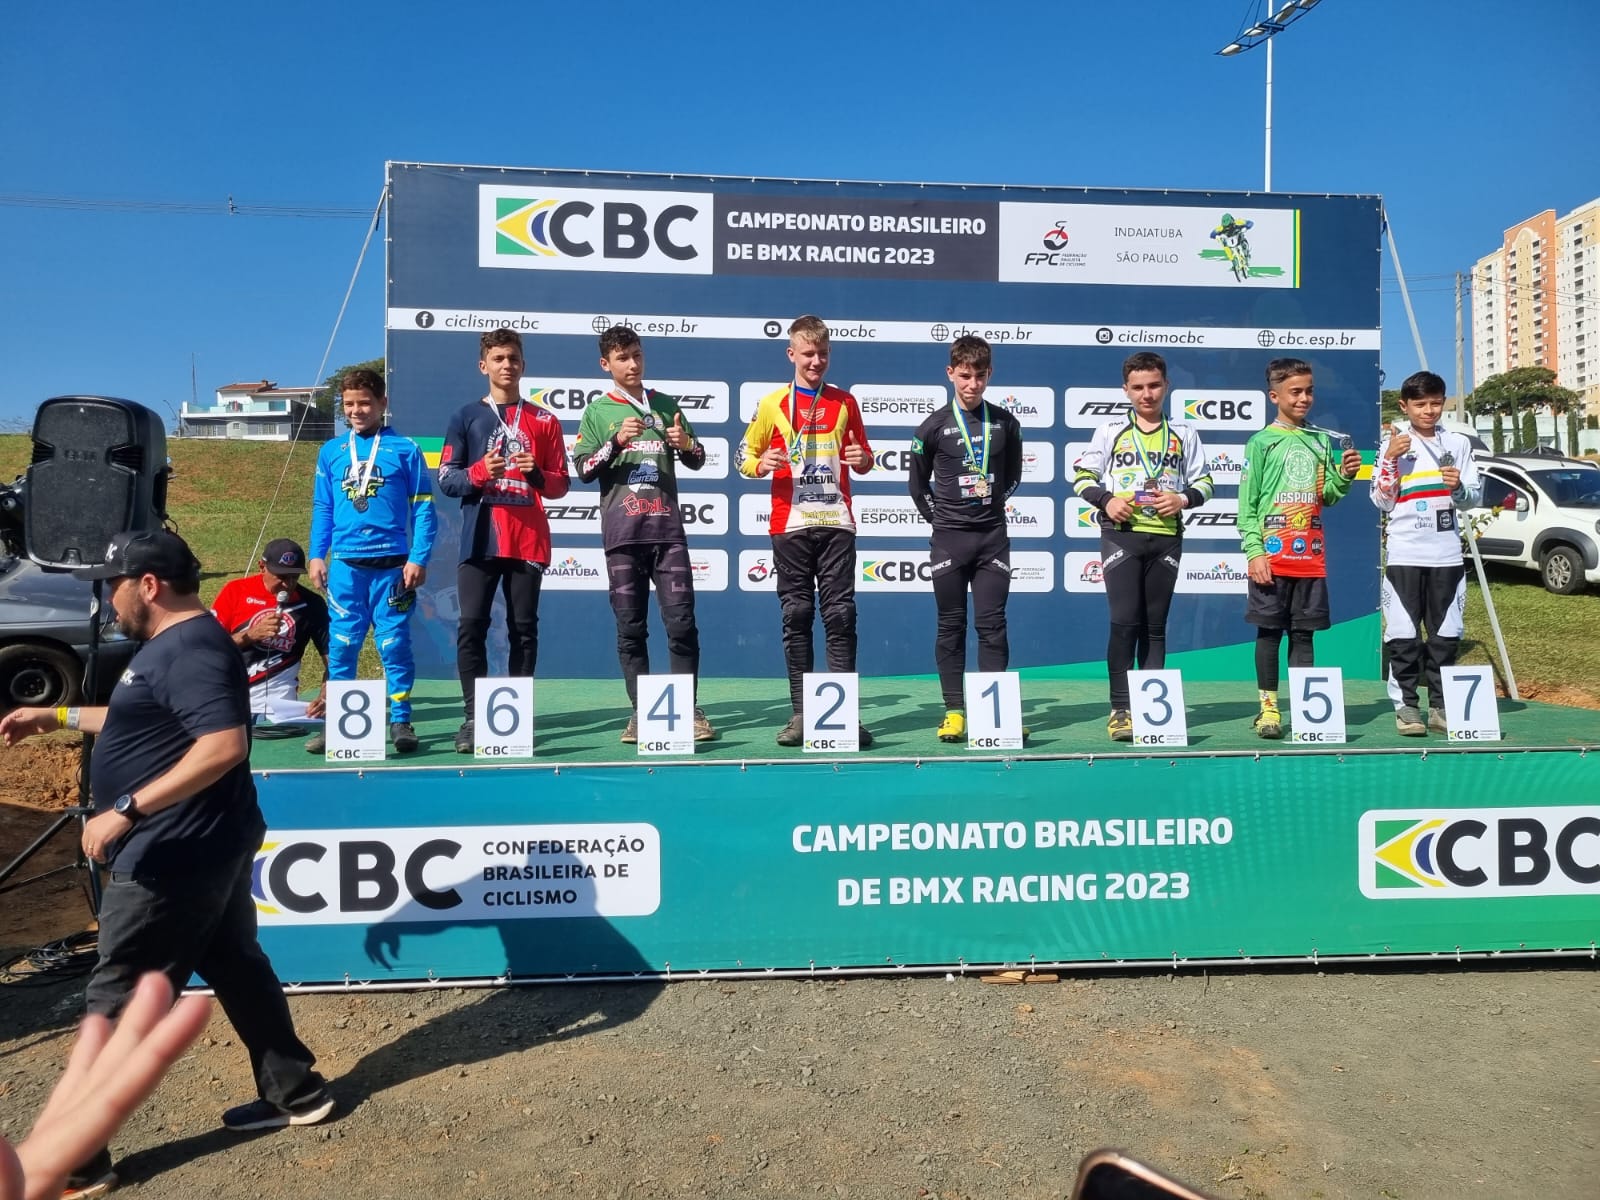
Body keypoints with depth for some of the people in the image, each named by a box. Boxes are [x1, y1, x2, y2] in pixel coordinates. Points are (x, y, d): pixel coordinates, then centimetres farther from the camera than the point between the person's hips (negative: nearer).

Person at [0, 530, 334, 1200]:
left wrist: (127, 809, -32)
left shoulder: (189, 647, -22)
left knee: (116, 1002, 3)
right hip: (208, 848, 10)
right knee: (237, 967, 19)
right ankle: (296, 1093, 30)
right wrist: (58, 718, 27)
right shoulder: (177, 644, 12)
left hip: (174, 858, -10)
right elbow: (148, 723, 28)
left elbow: (225, 744, -33)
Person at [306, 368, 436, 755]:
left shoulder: (404, 450, 0)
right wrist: (317, 555, 5)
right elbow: (322, 509, 14)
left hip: (392, 565, -3)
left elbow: (424, 508, -1)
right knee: (341, 646, 7)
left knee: (394, 644, 2)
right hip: (344, 565, 3)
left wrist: (419, 558, -9)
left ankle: (401, 722, 12)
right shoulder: (331, 452, 10)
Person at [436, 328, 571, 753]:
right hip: (480, 540, 0)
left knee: (524, 629, 3)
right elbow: (446, 479, 5)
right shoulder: (465, 416, 10)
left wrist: (536, 474, -11)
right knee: (471, 626, -5)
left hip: (529, 540, 1)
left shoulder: (544, 420, 11)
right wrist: (480, 472, -14)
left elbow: (561, 483, 9)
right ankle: (473, 716, 1)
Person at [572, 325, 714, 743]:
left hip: (668, 529, 1)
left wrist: (686, 444, -8)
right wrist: (616, 441, -14)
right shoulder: (597, 412, 9)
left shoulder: (665, 405, 14)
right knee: (630, 628, 1)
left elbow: (697, 461, 14)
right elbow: (584, 470, 1)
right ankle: (640, 712, 9)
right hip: (622, 533, -1)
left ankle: (688, 708, 4)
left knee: (682, 622, -4)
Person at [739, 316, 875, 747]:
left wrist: (863, 459, -5)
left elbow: (861, 459, 18)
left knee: (840, 614, -3)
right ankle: (800, 713, 7)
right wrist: (760, 464, -12)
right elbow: (745, 456, 10)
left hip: (836, 523, 1)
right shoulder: (772, 404, 6)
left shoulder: (844, 402, 11)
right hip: (791, 525, -1)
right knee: (796, 615, 2)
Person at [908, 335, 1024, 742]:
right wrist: (939, 517, 7)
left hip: (993, 537, 1)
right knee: (951, 626, 3)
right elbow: (917, 482, 9)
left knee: (992, 624, 0)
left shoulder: (1005, 423, 6)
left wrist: (995, 503, 10)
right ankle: (954, 711, 8)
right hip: (949, 539, -1)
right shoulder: (934, 426, 0)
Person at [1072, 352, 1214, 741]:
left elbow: (1204, 481, 13)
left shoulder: (1184, 435, 11)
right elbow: (1082, 475, 6)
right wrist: (1106, 500, -11)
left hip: (1166, 538, 2)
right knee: (1124, 621, -9)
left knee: (1155, 625, 7)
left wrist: (1184, 499, -8)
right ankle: (1120, 709, -4)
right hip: (1121, 535, -2)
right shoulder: (1111, 431, 6)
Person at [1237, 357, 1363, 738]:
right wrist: (1254, 552, -12)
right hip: (1273, 555, -4)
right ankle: (1269, 707, 8)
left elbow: (1327, 496, 13)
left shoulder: (1322, 441, 12)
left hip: (1311, 557, 4)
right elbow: (1247, 503, -5)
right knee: (1269, 631, 1)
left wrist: (1344, 476, -7)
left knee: (1303, 633, 7)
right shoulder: (1261, 443, -1)